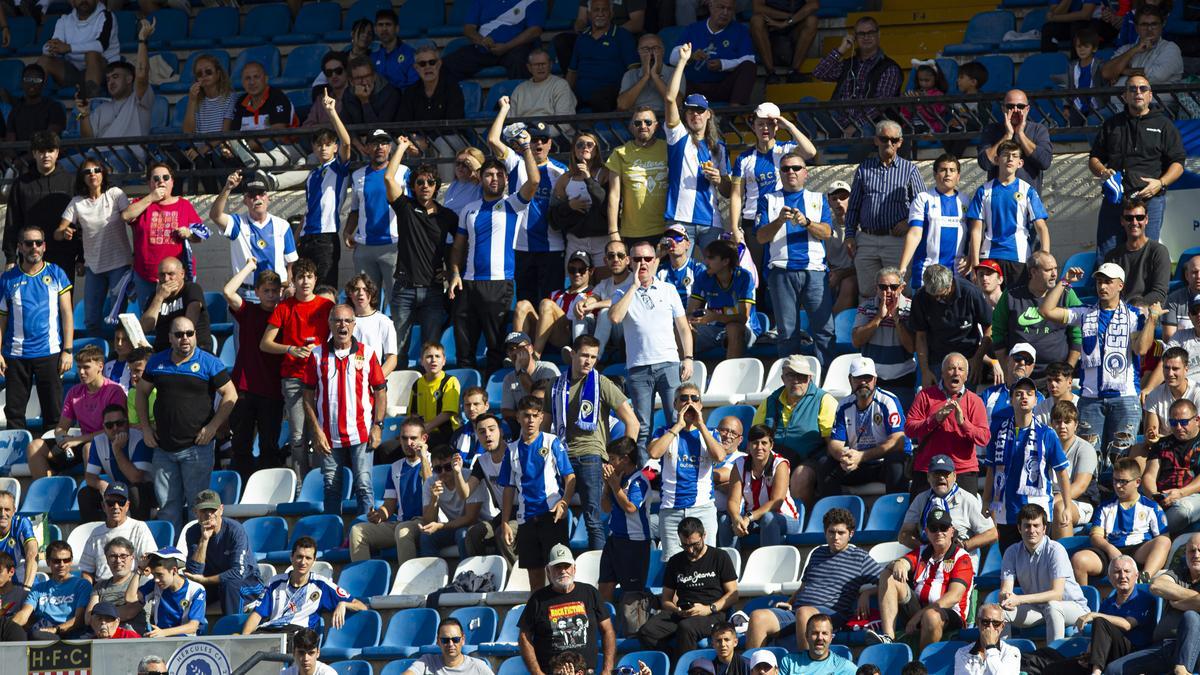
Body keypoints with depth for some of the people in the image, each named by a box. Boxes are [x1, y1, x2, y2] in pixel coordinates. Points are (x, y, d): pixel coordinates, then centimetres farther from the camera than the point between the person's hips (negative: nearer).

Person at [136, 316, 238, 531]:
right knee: (167, 503, 7)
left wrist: (212, 427, -9)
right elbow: (142, 392, 20)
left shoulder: (209, 364, -2)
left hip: (196, 447, -4)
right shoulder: (157, 362, 9)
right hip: (163, 447, 4)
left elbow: (230, 395, -2)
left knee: (198, 503, -4)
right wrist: (146, 428, 10)